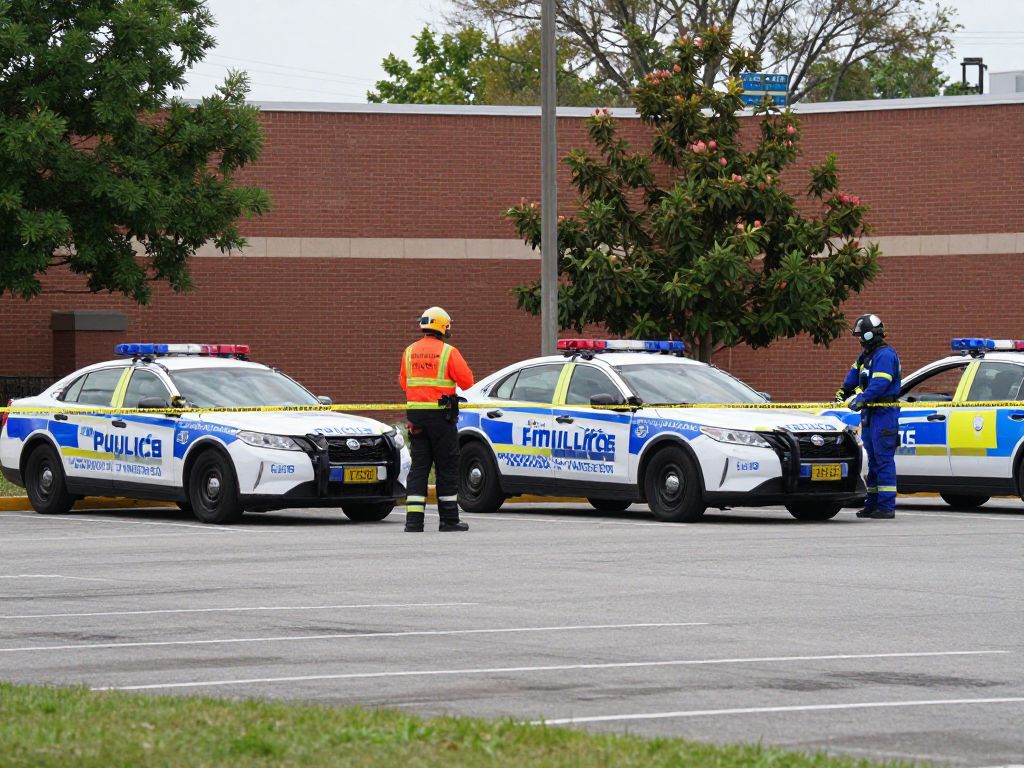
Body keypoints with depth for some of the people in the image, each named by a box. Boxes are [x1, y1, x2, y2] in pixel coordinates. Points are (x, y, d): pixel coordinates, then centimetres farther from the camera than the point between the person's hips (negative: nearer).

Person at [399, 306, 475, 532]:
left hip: (416, 413, 4)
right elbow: (466, 381, -8)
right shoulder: (448, 352, -9)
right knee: (447, 467, 4)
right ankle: (449, 519, 6)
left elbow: (404, 382, 14)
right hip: (440, 415, -4)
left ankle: (414, 519, -3)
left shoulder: (410, 352, 7)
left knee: (418, 466, 5)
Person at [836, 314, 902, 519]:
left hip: (885, 413, -10)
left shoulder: (885, 355, -15)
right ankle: (872, 504, 18)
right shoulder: (866, 356, 18)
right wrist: (842, 393, 16)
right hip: (870, 413, 10)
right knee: (872, 460, 13)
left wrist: (861, 399, -33)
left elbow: (880, 383, -26)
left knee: (884, 460, -11)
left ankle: (886, 506, -12)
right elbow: (853, 377, 28)